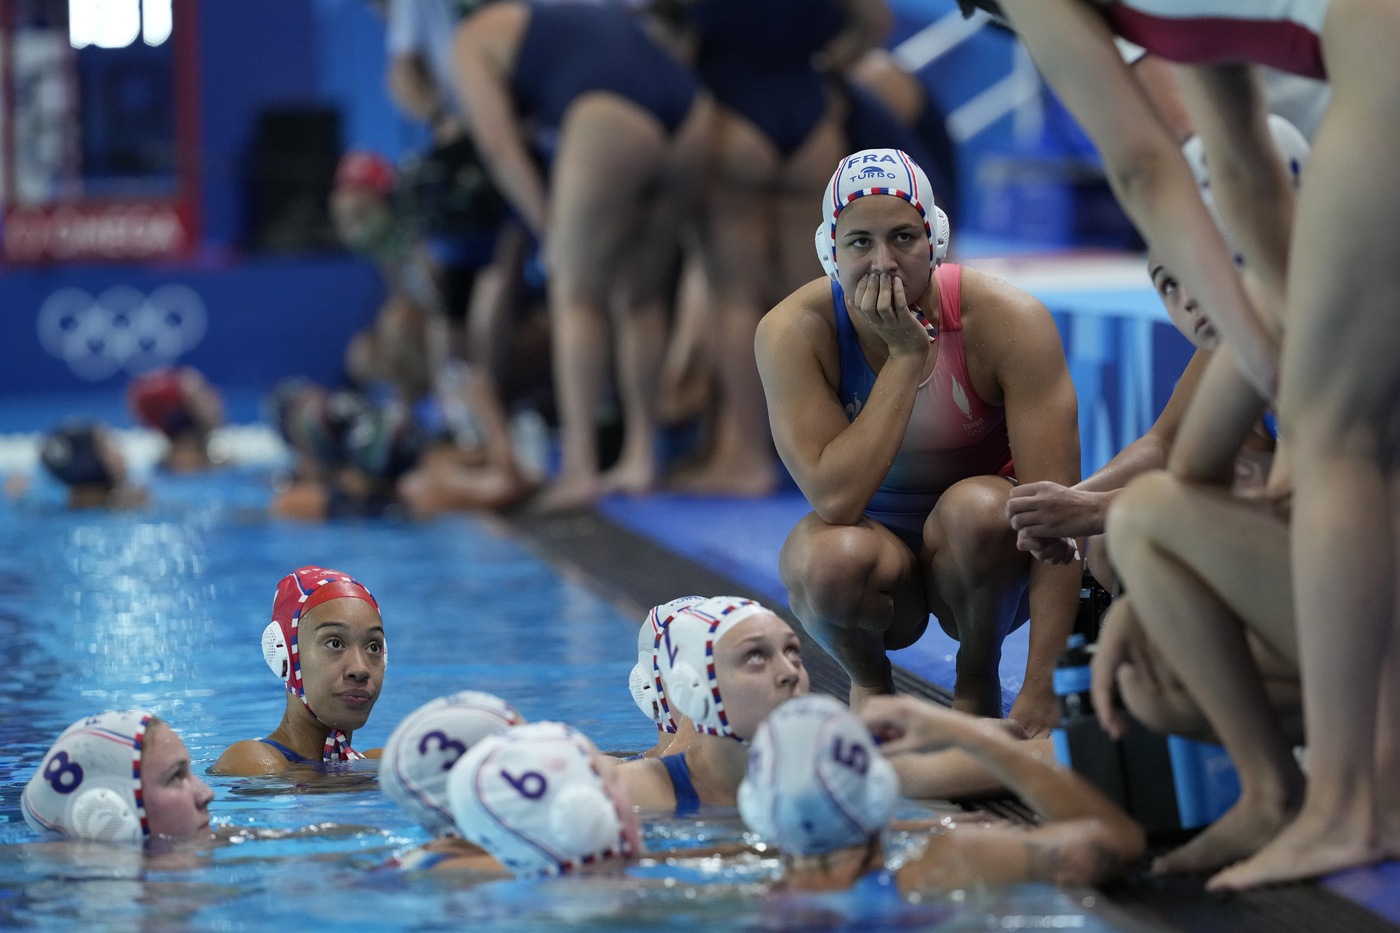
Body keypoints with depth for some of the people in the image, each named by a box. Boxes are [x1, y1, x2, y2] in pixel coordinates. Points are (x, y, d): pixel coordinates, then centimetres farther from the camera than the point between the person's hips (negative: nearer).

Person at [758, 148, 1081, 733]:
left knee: (976, 507, -34)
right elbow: (834, 498, -30)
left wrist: (1039, 690, -33)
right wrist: (907, 356, -31)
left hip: (984, 564, 0)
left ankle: (977, 681, -3)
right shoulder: (793, 333, -18)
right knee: (829, 558, -34)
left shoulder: (1007, 321, -21)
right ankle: (867, 685, 1)